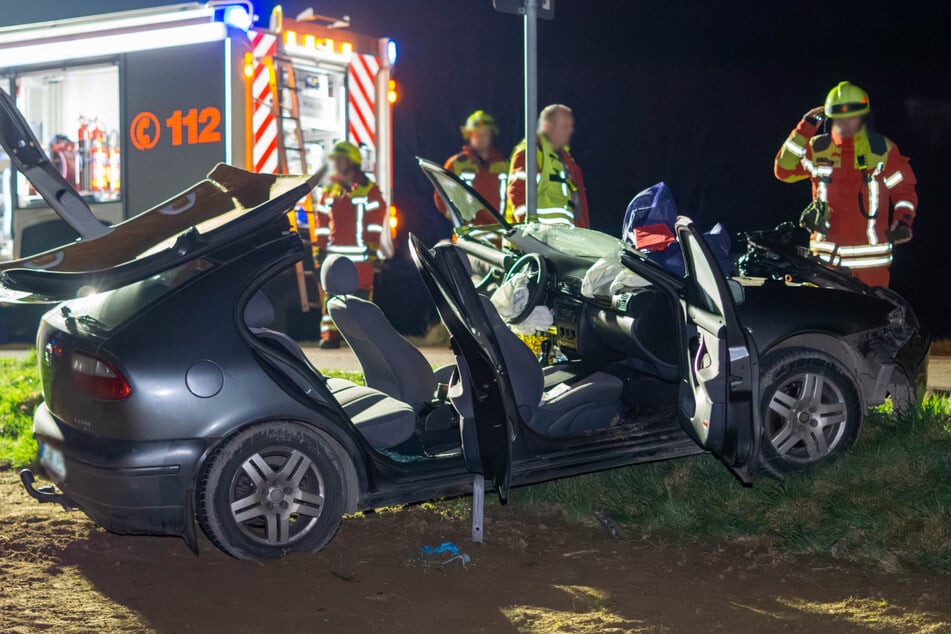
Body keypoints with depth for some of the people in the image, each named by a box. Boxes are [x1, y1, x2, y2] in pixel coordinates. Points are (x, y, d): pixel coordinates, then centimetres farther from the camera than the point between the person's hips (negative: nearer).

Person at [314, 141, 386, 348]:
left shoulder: (369, 190, 3)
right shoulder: (329, 191, 17)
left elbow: (375, 221, -1)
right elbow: (322, 223, 17)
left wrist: (372, 249, -8)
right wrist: (320, 249, 10)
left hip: (361, 255, -4)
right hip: (334, 254, 4)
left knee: (363, 294, -4)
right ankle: (330, 335, 3)